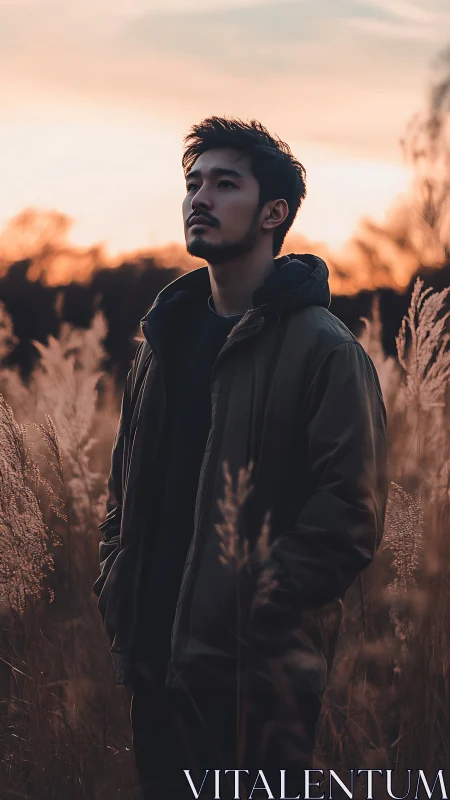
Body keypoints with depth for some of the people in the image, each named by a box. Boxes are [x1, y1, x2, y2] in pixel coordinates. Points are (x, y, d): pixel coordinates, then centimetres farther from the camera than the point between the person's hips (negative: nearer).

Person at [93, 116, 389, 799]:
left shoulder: (324, 350, -9)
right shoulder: (166, 337, 13)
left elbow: (352, 513, -15)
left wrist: (252, 612, -18)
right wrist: (116, 593, 7)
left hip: (259, 673, -6)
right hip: (156, 660, 7)